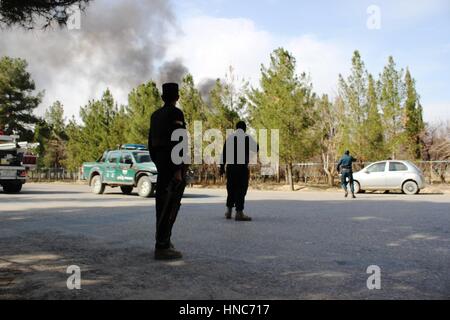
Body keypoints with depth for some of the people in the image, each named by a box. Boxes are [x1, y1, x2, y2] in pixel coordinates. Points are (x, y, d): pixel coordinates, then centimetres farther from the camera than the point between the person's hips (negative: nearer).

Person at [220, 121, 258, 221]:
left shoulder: (229, 137, 8)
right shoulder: (247, 138, -2)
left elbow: (224, 152, 8)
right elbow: (256, 149, 0)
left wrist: (222, 166, 12)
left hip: (230, 166, 4)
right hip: (242, 166, -4)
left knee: (231, 188, 15)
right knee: (241, 189, -2)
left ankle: (229, 211, 19)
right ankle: (239, 213, -6)